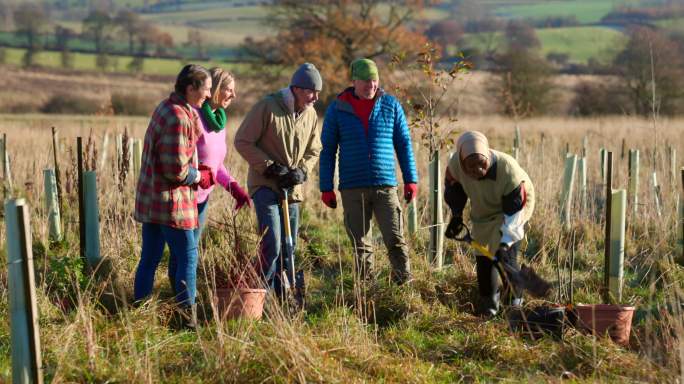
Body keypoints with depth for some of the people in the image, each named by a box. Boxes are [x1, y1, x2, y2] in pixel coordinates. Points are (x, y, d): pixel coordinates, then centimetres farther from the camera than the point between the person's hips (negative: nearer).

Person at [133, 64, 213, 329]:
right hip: (170, 200, -10)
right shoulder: (178, 118, -20)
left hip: (149, 197, 10)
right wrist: (199, 177, -5)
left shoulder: (167, 108, 12)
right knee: (187, 257, 0)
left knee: (150, 258, 14)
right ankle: (188, 315, 3)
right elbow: (175, 169, -21)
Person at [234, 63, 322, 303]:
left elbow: (313, 151, 15)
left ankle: (282, 298, 22)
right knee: (272, 245, -16)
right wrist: (269, 167, -15)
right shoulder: (267, 107, -14)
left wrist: (302, 171, -5)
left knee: (288, 248, 10)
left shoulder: (311, 114, 4)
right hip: (264, 185, -6)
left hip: (292, 189, 6)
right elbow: (242, 141, -10)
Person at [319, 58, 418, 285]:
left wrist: (411, 179, 4)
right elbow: (328, 150, 6)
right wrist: (326, 188, 3)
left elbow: (404, 144, 10)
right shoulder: (337, 109, 3)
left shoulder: (391, 105, 5)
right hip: (352, 189, 0)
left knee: (395, 239, -7)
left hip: (385, 185, 0)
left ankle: (405, 284, 0)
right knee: (360, 244, 5)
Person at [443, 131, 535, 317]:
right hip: (482, 214, 4)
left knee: (506, 257, -14)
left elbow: (514, 212, -33)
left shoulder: (509, 170, -39)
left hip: (511, 209, -4)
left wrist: (505, 243, -41)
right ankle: (488, 302, 23)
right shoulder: (455, 164, -29)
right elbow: (454, 188, -3)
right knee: (483, 258, 4)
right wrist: (456, 215, -1)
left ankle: (515, 301, 6)